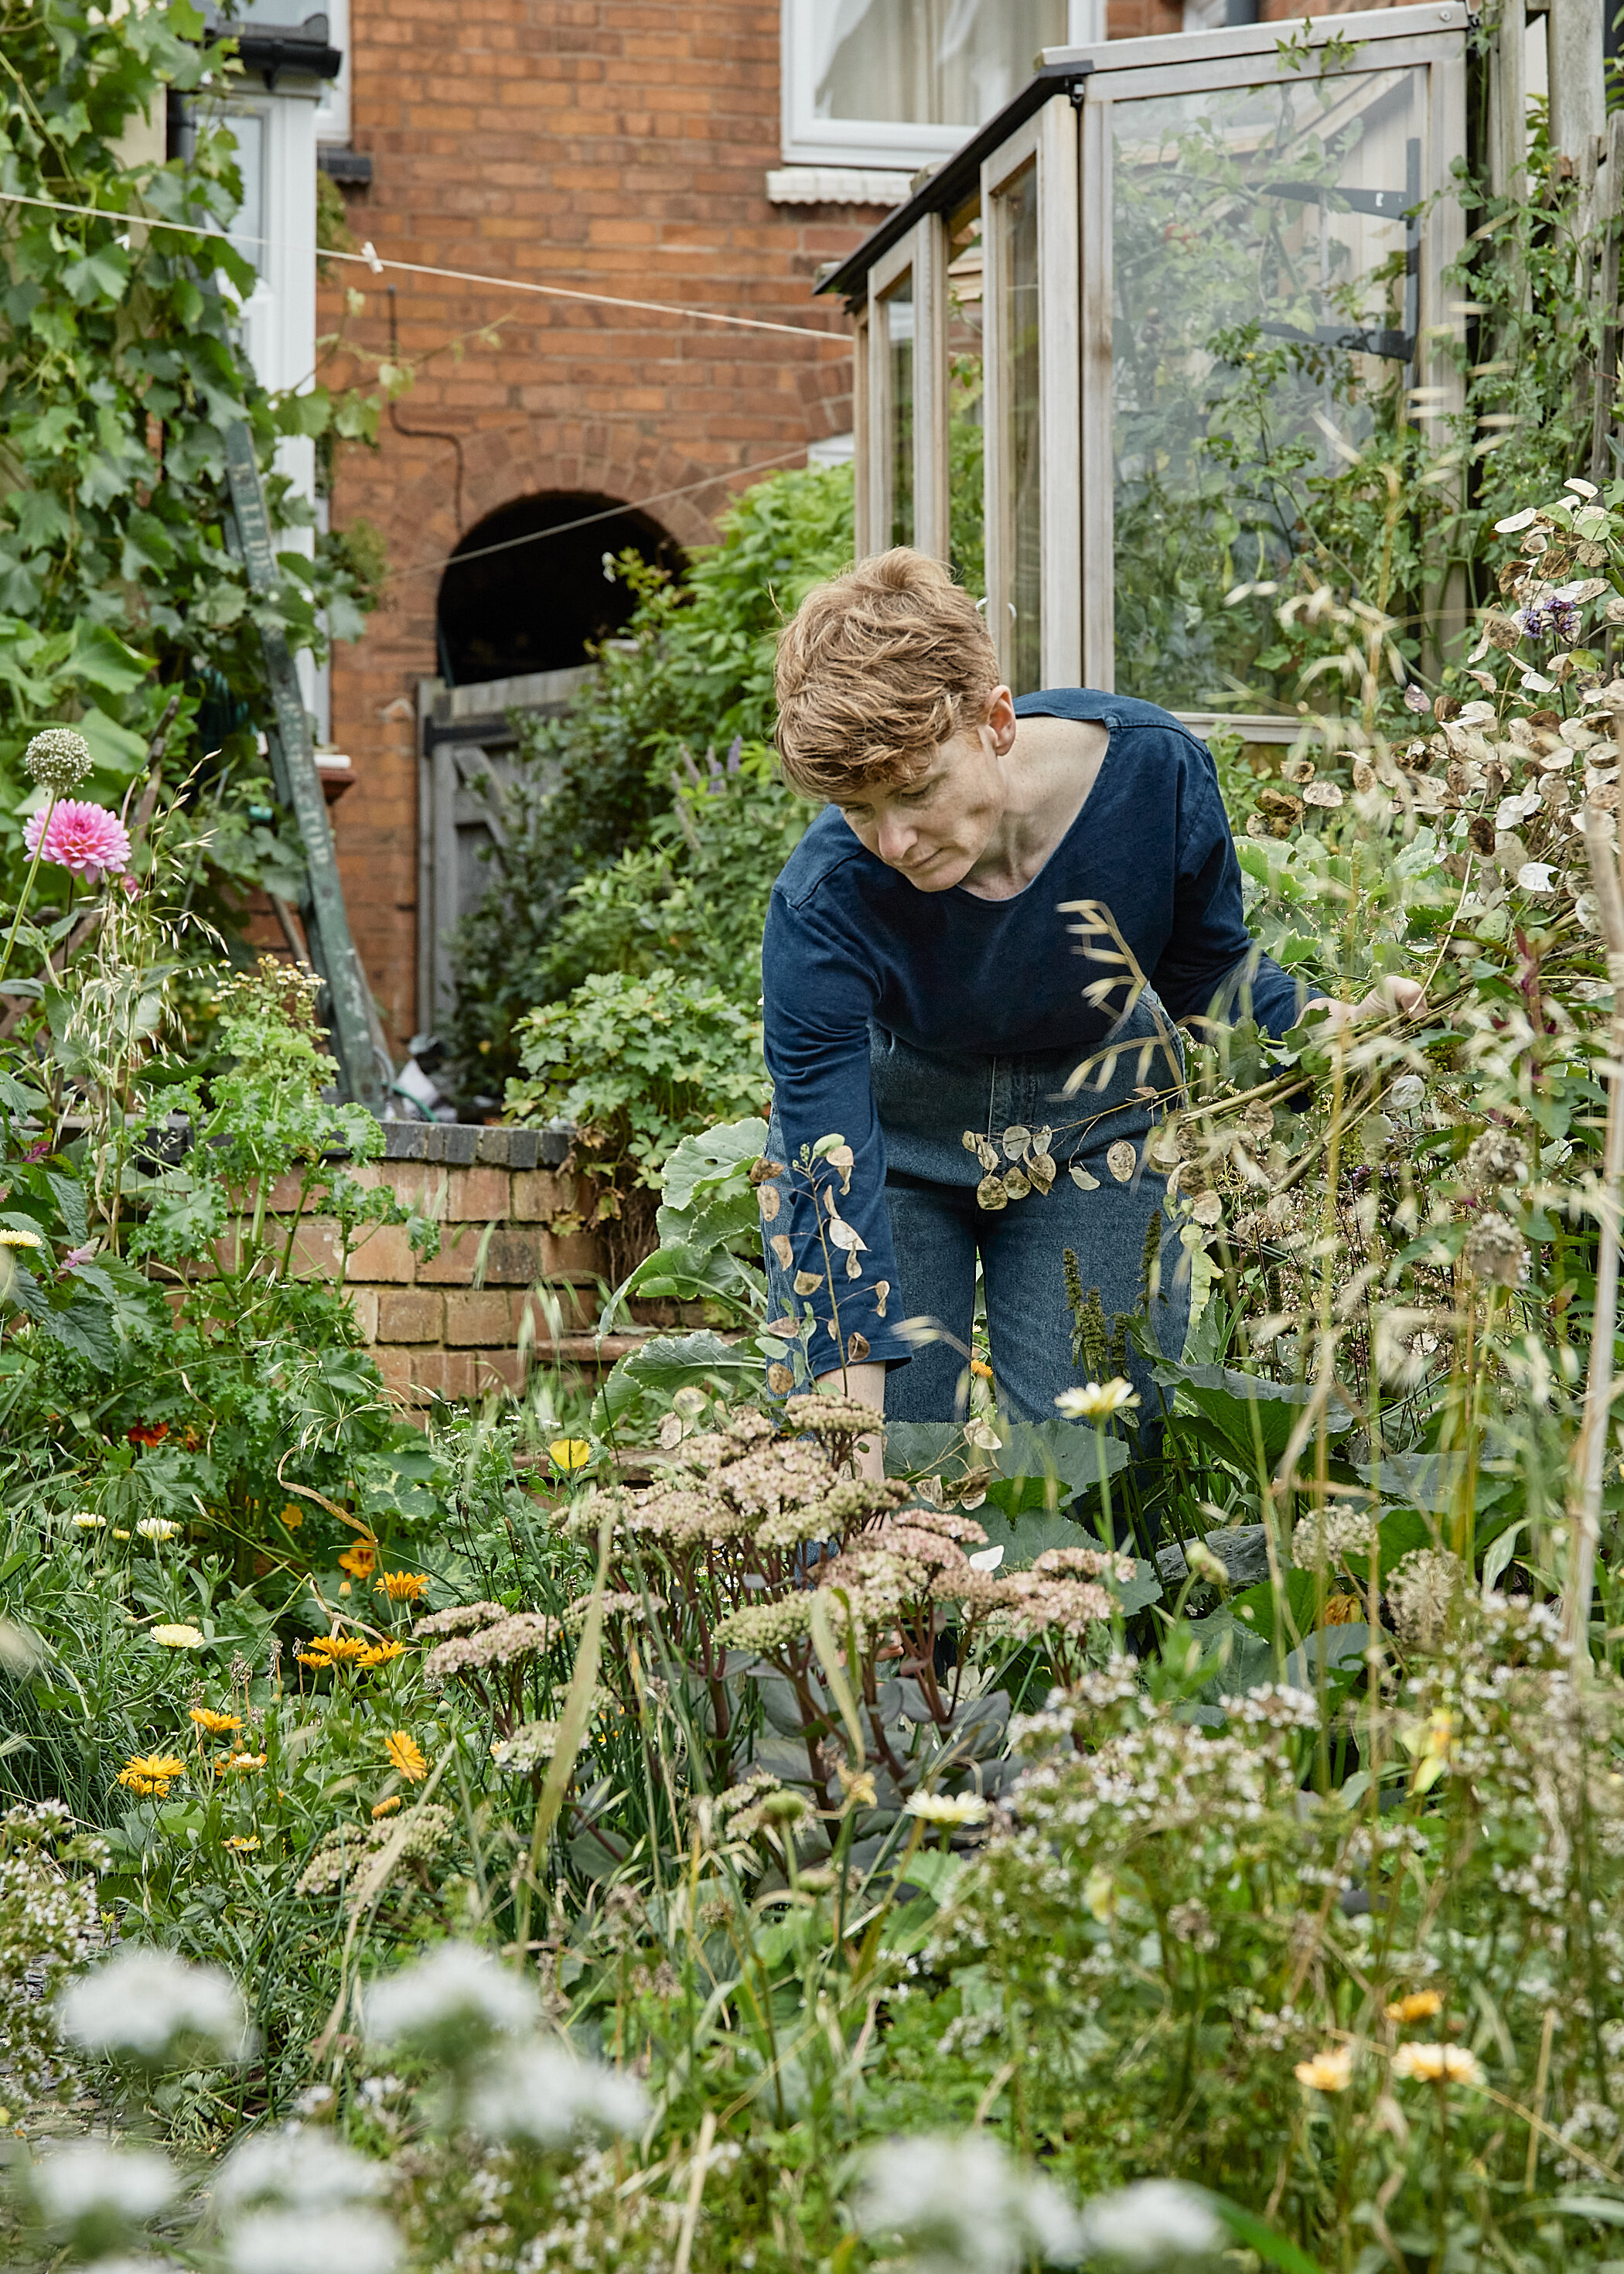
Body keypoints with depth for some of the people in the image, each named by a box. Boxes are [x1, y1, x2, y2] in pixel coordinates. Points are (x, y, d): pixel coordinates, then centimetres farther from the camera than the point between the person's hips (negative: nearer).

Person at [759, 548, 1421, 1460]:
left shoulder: (1154, 769, -26)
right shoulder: (823, 904, -32)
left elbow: (1206, 970, -5)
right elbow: (831, 1188, -30)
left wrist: (1339, 1026, -23)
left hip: (1090, 1133, 2)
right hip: (889, 1135, -2)